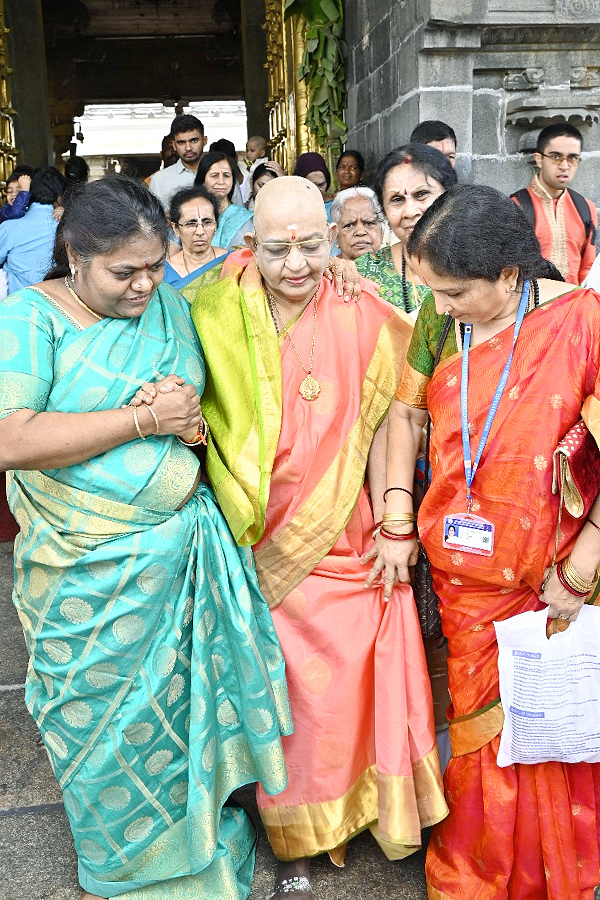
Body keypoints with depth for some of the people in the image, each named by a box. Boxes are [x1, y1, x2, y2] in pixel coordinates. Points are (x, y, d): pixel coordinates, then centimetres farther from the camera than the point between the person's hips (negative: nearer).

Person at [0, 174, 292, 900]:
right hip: (89, 576, -3)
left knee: (185, 704, 16)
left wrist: (194, 420, -11)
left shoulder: (172, 308, 5)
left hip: (183, 554, 4)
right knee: (106, 725, 14)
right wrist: (144, 419, -22)